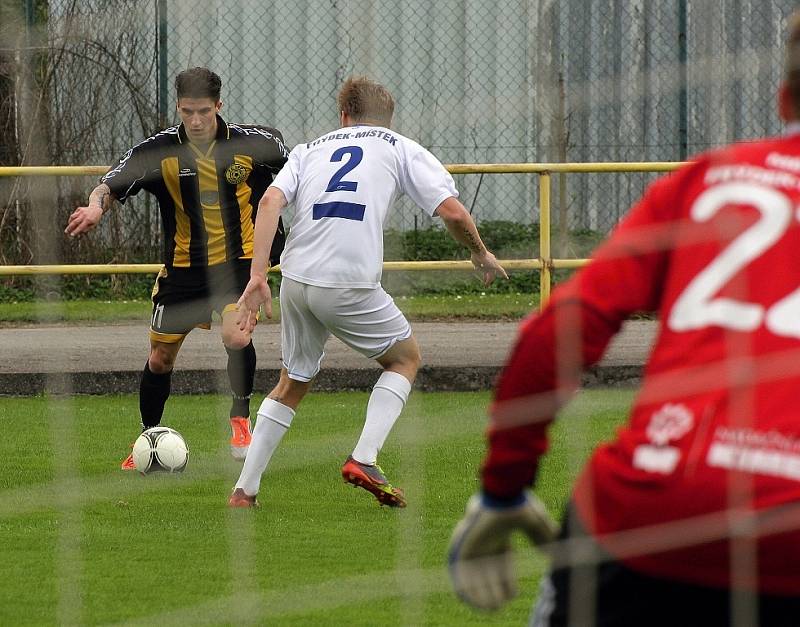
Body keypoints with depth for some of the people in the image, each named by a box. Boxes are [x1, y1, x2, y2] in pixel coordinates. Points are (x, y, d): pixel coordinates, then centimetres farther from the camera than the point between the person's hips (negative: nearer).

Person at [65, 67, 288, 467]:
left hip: (238, 258, -2)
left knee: (236, 337, -27)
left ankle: (240, 419, -5)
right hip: (183, 265, 2)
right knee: (160, 358, 9)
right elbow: (111, 185, -20)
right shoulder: (159, 151, -13)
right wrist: (95, 206, -41)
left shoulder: (253, 143, -12)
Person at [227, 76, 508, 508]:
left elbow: (271, 201, 3)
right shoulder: (401, 149, 14)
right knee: (405, 359, 21)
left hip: (296, 279, 4)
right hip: (351, 284, -4)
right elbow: (452, 213, 3)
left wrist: (257, 276, -2)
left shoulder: (309, 150, 22)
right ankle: (364, 460, 2)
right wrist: (480, 254, 22)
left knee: (292, 384, 23)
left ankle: (244, 490, 19)